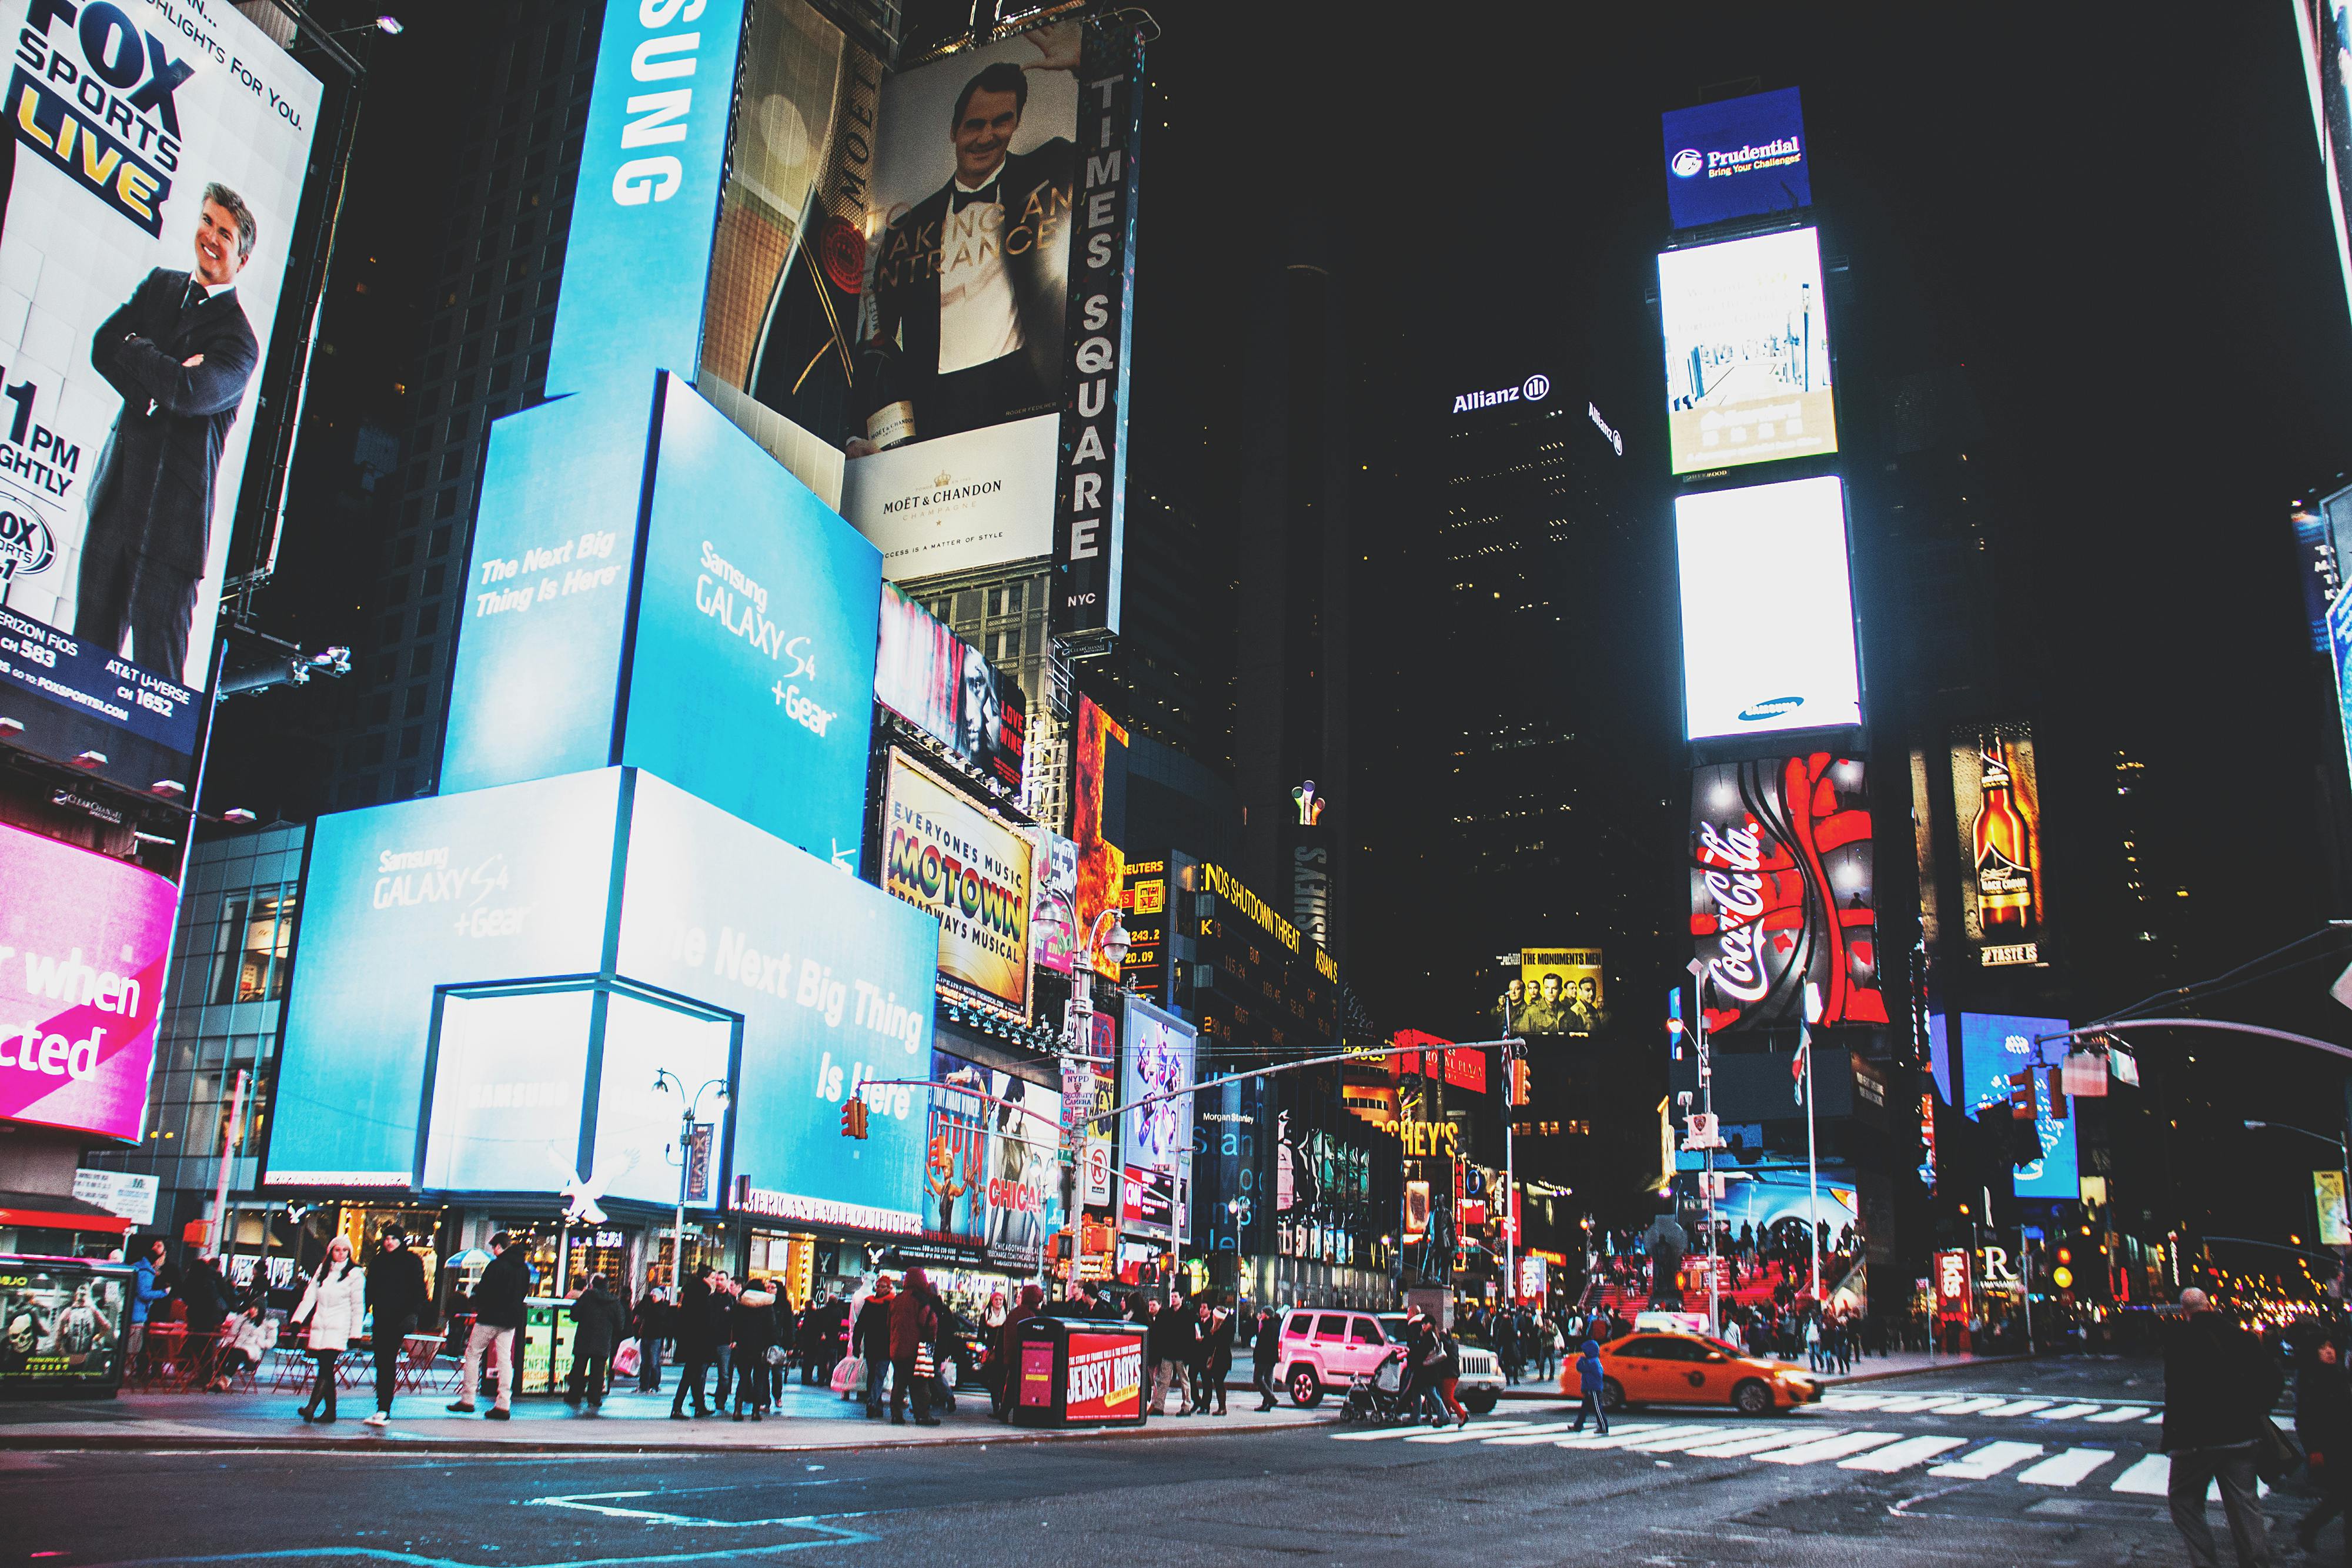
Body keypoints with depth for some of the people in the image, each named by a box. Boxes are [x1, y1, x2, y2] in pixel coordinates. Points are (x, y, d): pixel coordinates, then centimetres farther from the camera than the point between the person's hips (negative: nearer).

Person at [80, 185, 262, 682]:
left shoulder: (239, 341, -3)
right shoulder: (159, 285, 16)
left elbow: (189, 393, -20)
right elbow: (102, 346, 6)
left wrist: (136, 350, -4)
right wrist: (161, 378, -9)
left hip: (173, 508, -6)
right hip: (116, 489, 6)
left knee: (157, 654, -6)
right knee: (91, 644, 7)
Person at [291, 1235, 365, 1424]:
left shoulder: (355, 1274, 1)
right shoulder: (322, 1270, 14)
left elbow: (358, 1307, 0)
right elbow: (310, 1297, 9)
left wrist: (355, 1334, -3)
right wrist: (297, 1320, -3)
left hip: (339, 1329, -5)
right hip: (319, 1327, 5)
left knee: (326, 1367, -16)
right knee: (325, 1369, 5)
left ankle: (311, 1407, -25)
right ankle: (330, 1411, 11)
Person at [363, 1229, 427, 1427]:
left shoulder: (412, 1261, 1)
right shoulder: (377, 1261, 14)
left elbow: (418, 1289, -3)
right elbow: (369, 1290, 17)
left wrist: (413, 1312, -15)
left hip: (398, 1319, -5)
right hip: (381, 1318, 5)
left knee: (388, 1363, -10)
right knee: (381, 1363, 4)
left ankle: (384, 1410, -11)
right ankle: (382, 1409, 12)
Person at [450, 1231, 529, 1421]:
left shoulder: (497, 1265, -13)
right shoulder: (524, 1268, 9)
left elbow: (484, 1290, -13)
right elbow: (524, 1293, 15)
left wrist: (478, 1307, 5)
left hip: (490, 1318, -6)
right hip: (511, 1320, 6)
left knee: (473, 1354, 8)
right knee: (505, 1359, 6)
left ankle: (467, 1400, 9)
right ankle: (504, 1405, 0)